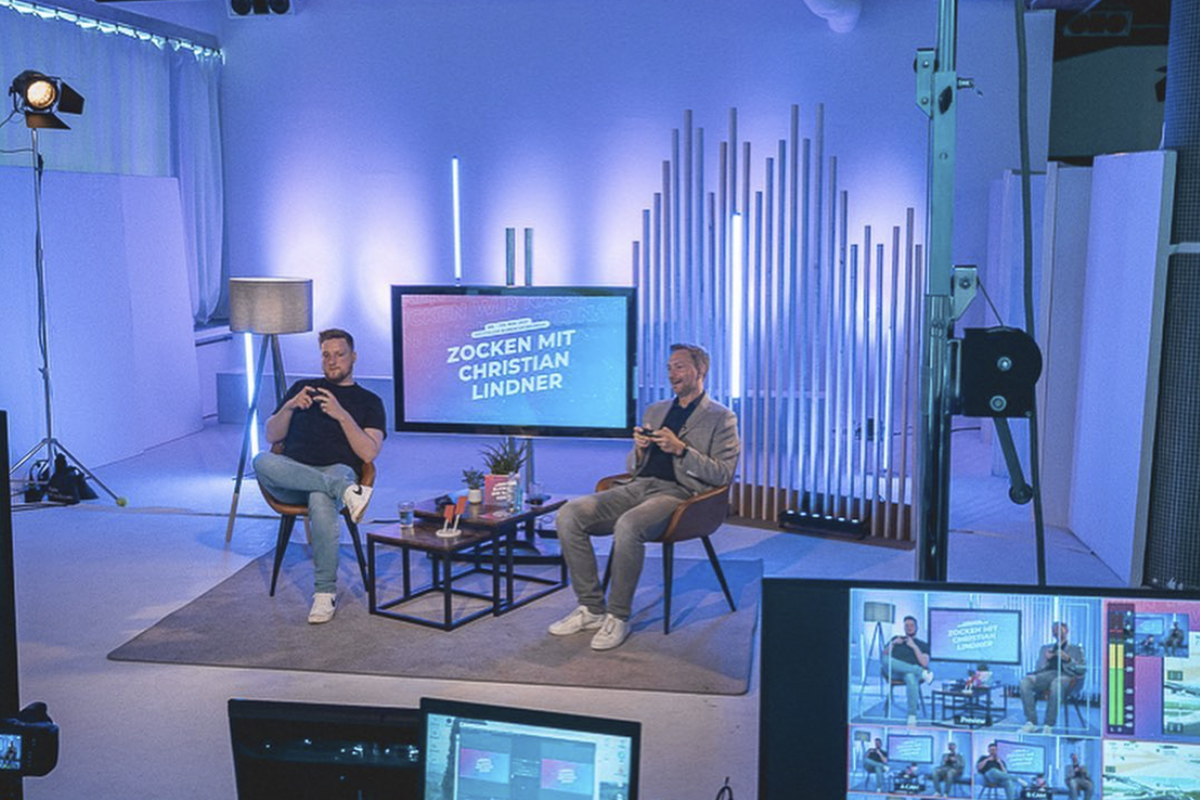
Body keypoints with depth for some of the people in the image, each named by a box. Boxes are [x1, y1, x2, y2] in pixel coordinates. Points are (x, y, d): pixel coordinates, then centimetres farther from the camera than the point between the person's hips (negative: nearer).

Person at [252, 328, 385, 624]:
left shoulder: (368, 401, 15)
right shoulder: (303, 388, 24)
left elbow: (368, 453, 0)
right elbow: (272, 436, 17)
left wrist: (342, 415, -11)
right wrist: (289, 407, -2)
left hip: (338, 471, -3)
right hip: (291, 474, 3)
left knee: (321, 501, -41)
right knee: (262, 461, -34)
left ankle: (325, 591, -30)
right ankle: (344, 491, -38)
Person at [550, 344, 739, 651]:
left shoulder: (721, 417, 7)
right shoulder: (655, 410, 26)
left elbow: (724, 475, -4)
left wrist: (681, 449, -13)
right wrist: (640, 449, 2)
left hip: (676, 493, -6)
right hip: (636, 487, 6)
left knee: (628, 526, -38)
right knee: (569, 515, -17)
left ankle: (618, 617, -21)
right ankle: (592, 608, -9)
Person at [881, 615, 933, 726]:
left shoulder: (922, 644, 22)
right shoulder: (896, 639, 29)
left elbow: (925, 664, 6)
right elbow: (884, 656, 17)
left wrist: (914, 647, 0)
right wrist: (893, 644, 3)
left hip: (912, 671, -2)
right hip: (894, 672, 2)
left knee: (911, 678, -42)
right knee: (885, 660, -36)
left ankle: (912, 717, -48)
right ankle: (922, 673, -30)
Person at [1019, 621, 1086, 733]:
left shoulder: (1076, 649, 26)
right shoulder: (1046, 648, 34)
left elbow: (1082, 670, 12)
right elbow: (1038, 669, 24)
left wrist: (1068, 660, -4)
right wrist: (1046, 660, 5)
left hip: (1065, 675, -3)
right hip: (1046, 674, 3)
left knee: (1056, 683, -43)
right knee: (1025, 681, -32)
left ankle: (1049, 725, -40)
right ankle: (1031, 722, -32)